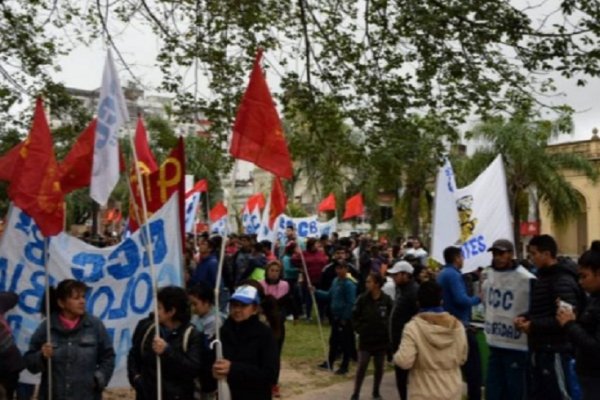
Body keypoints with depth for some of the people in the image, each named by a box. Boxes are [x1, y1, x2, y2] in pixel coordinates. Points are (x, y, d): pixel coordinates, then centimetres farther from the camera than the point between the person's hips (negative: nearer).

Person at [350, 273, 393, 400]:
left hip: (382, 339, 1)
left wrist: (387, 331, -4)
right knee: (362, 366, -3)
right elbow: (354, 317, 2)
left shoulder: (386, 299, -11)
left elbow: (391, 317, 0)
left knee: (379, 367, 12)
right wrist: (360, 330, -4)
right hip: (365, 339, -1)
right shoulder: (362, 299, -8)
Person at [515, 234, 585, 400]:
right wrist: (525, 317, 5)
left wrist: (534, 325, -20)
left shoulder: (563, 280, -16)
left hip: (555, 351, -10)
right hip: (540, 350, 10)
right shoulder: (543, 277, 15)